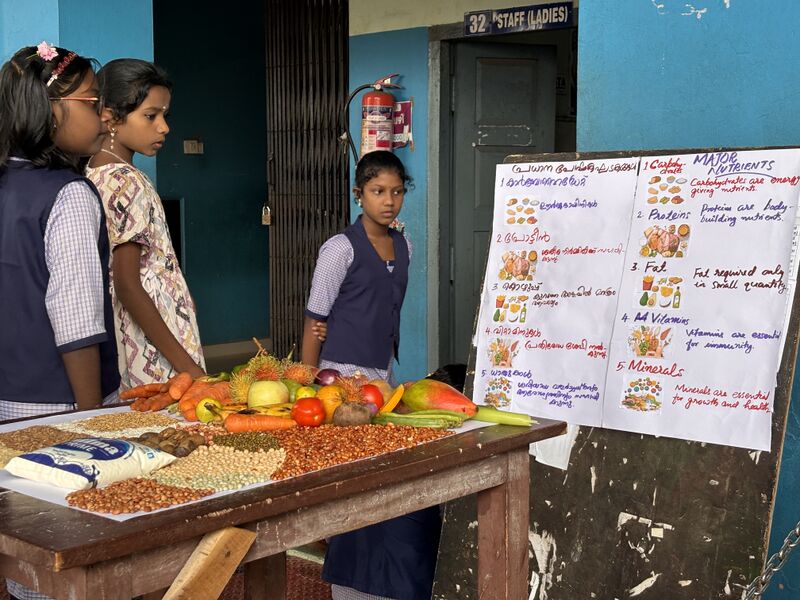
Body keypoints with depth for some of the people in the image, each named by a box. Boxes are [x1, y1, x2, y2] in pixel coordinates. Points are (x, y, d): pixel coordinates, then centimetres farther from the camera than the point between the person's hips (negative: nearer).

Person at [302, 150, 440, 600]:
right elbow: (315, 321, -7)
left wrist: (391, 372, 11)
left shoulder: (403, 247, 10)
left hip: (385, 377, 6)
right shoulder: (342, 249, -9)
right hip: (344, 378, -6)